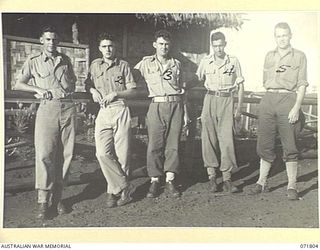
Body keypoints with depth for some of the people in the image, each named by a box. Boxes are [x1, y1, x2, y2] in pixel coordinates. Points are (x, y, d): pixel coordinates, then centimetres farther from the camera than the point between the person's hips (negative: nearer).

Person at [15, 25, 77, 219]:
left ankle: (57, 198, 8)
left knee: (66, 154, -1)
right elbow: (18, 84, 12)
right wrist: (38, 89, -2)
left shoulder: (65, 60, 18)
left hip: (68, 107, 3)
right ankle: (43, 201, -7)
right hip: (47, 108, -2)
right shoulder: (33, 62, 11)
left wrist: (69, 89, 11)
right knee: (45, 154, -12)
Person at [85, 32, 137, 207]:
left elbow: (132, 91, 7)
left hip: (120, 111, -2)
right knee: (103, 153, -13)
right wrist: (93, 90, 5)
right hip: (103, 113, 2)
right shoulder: (95, 65, 15)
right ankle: (124, 188, -6)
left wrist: (115, 93, -8)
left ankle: (114, 190, 10)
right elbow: (87, 84, 27)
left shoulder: (123, 65, 7)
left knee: (122, 154, -2)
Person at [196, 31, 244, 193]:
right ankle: (211, 177, 5)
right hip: (210, 100, 1)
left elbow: (240, 85, 9)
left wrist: (239, 108, 4)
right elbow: (199, 80, 20)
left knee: (226, 139, -7)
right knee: (209, 139, -3)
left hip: (227, 101, -1)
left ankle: (227, 179, -3)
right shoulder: (205, 62, 5)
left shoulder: (233, 62, 4)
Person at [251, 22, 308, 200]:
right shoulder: (269, 56, 17)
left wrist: (296, 107, -11)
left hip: (288, 100, -3)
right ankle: (262, 182, 15)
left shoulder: (299, 56, 6)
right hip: (268, 100, 4)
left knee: (290, 146, -3)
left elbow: (302, 85, 0)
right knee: (265, 144, 5)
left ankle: (292, 187, 4)